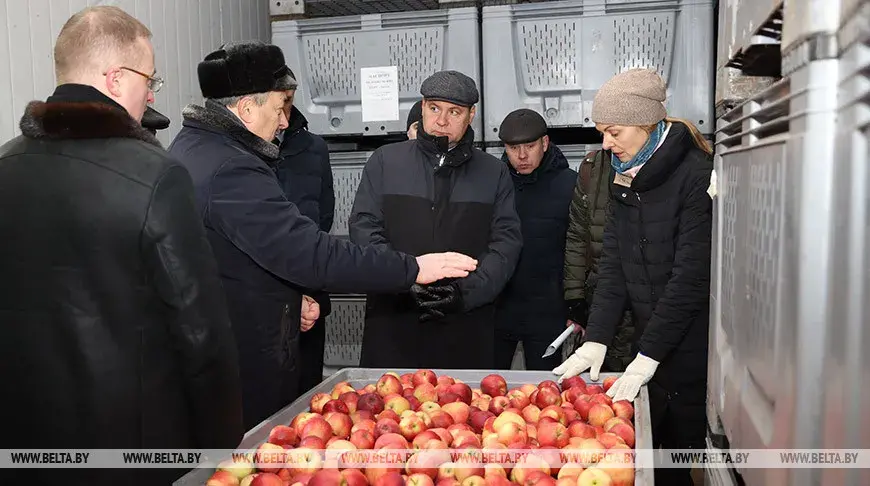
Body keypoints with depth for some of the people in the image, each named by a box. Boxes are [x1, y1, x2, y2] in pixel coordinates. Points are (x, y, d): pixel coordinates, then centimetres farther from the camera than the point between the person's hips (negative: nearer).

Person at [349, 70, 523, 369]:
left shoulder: (494, 173, 11)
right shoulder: (385, 161, 9)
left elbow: (507, 241, 4)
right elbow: (363, 227, 2)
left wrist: (467, 292, -11)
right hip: (392, 323, 0)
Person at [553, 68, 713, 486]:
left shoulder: (696, 174, -14)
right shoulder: (625, 176, 8)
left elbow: (691, 275, -17)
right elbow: (613, 264, 6)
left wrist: (648, 356, -17)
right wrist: (596, 339, -3)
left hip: (694, 348, -6)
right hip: (648, 346, 6)